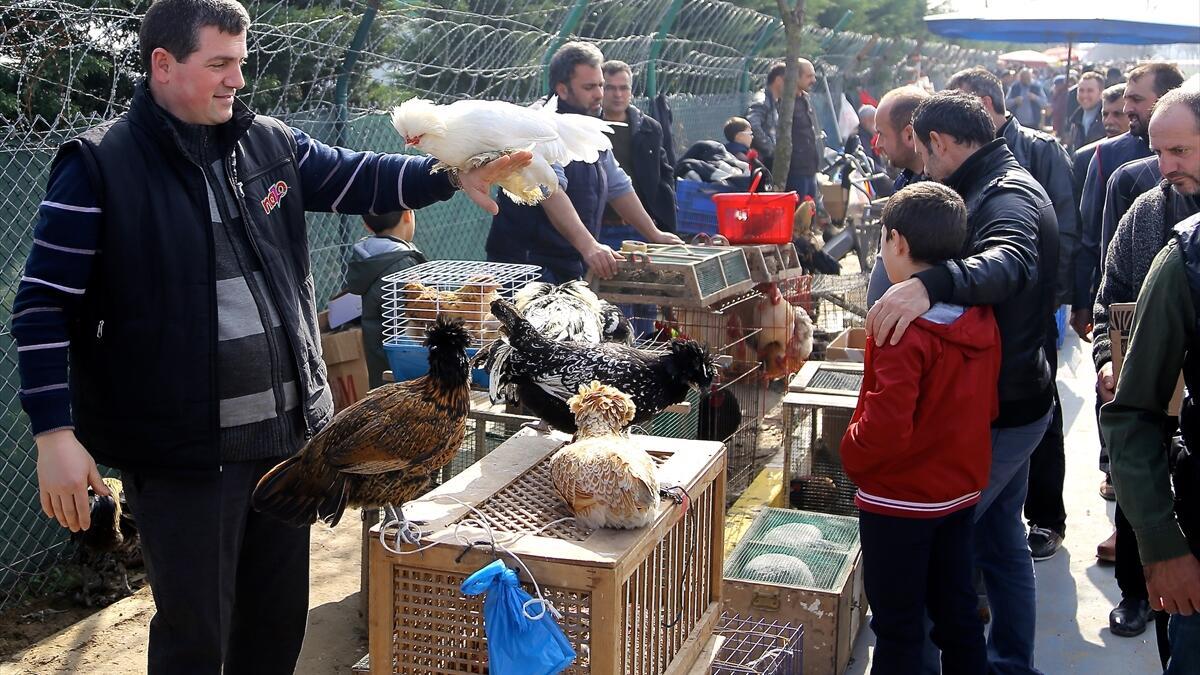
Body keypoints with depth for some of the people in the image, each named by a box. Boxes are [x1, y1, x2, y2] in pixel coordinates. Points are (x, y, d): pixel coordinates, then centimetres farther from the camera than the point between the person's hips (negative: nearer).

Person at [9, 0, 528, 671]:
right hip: (182, 450, -5)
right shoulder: (99, 164, -9)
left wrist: (454, 175, -5)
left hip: (290, 432, 6)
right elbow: (44, 307, -8)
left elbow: (362, 179, 13)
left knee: (280, 618, 18)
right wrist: (55, 434, -13)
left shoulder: (270, 143, 7)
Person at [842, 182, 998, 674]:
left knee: (898, 627, 7)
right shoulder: (981, 319, 0)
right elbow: (986, 406, 9)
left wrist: (851, 453, -11)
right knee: (958, 611, 20)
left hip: (900, 499, -7)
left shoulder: (902, 327, -25)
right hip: (963, 488, 7)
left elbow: (888, 425, -29)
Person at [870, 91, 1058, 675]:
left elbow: (1010, 262, -45)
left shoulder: (1005, 197, -22)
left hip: (997, 412, -11)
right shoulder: (1006, 185, 12)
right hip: (1015, 398, 11)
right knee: (1000, 536, 21)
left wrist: (928, 284, -60)